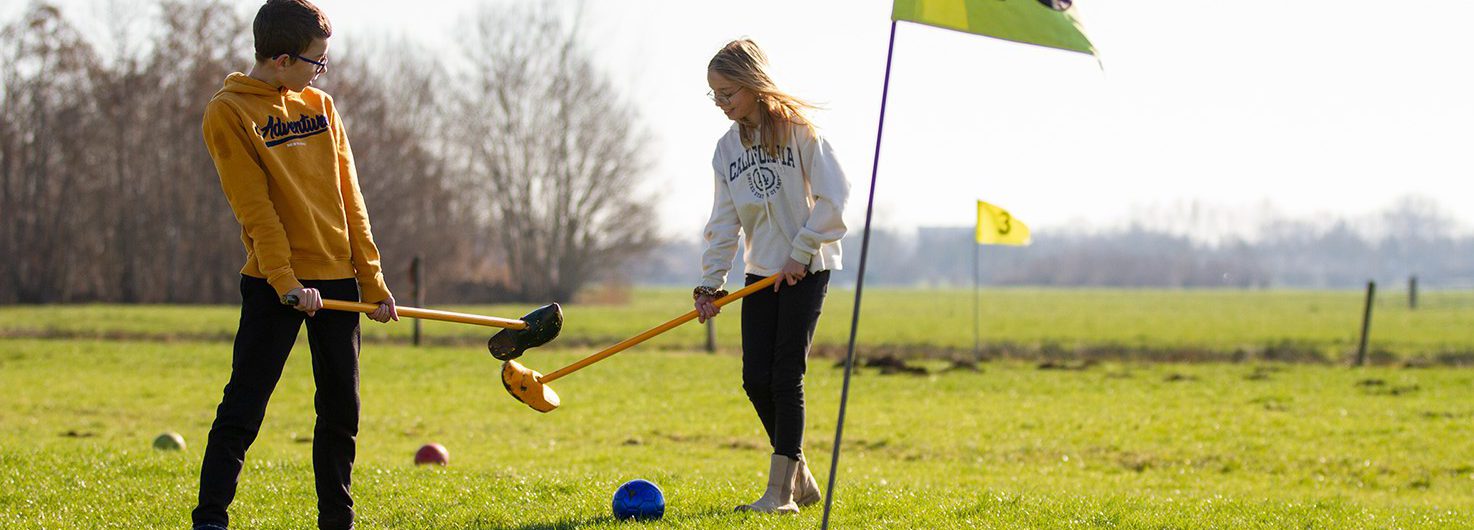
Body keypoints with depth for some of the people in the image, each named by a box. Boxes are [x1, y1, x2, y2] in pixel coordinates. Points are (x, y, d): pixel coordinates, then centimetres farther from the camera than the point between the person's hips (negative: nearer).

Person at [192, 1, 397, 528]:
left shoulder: (319, 106, 11)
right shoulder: (229, 112, -6)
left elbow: (349, 198, 12)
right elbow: (254, 207, -12)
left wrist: (372, 278, 7)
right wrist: (287, 283, -18)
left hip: (336, 278, 6)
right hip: (273, 282, -5)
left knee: (341, 409, 8)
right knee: (243, 408, -9)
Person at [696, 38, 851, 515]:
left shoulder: (797, 127, -10)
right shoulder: (729, 147, 7)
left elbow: (833, 195, -12)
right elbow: (725, 220, 7)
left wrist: (802, 252, -14)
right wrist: (710, 283, 0)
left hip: (807, 267, -6)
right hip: (761, 271, 6)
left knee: (786, 376, -10)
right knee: (756, 379, -1)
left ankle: (780, 492, -8)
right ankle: (801, 479, 14)